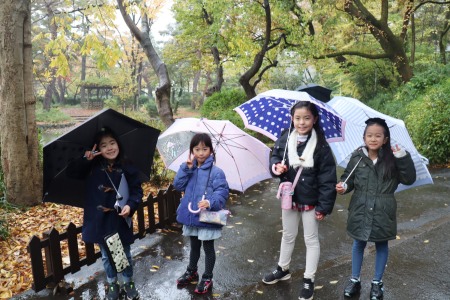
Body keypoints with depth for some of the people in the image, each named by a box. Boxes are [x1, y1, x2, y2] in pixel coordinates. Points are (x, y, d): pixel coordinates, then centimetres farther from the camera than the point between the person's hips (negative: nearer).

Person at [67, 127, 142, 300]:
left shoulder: (127, 168, -7)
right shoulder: (92, 167, -3)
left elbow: (137, 190, -5)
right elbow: (71, 173, -12)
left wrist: (131, 205, -21)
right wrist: (85, 159, -25)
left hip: (120, 219, -1)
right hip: (99, 219, 1)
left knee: (125, 254, 15)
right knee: (107, 255, 18)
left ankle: (128, 283, 36)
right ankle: (112, 284, 37)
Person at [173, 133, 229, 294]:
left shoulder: (216, 172, -14)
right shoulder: (189, 169, 4)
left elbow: (222, 193, -19)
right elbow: (178, 185, -4)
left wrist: (210, 202, -36)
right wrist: (186, 167, -14)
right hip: (191, 216, 5)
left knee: (208, 247, 11)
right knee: (194, 246, 24)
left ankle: (207, 278, 28)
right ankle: (191, 271, 45)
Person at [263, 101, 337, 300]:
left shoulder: (321, 146, -17)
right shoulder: (284, 140, -6)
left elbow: (327, 178, -15)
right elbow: (275, 157, 8)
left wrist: (324, 206, -17)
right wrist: (276, 166, -17)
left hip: (311, 200, -4)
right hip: (289, 197, 4)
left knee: (311, 239, 13)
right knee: (288, 236, 22)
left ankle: (308, 280, 28)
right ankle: (283, 269, 43)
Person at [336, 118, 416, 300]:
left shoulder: (392, 159, -9)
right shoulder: (357, 157, -6)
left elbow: (409, 179, -12)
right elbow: (349, 178, 1)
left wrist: (403, 158, -22)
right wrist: (343, 186, -20)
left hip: (383, 212, -1)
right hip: (360, 210, 1)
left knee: (381, 245, 16)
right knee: (358, 244, 16)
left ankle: (377, 283, 35)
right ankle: (355, 280, 34)